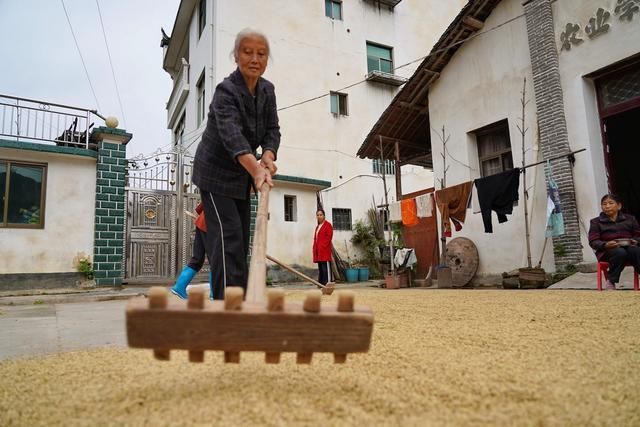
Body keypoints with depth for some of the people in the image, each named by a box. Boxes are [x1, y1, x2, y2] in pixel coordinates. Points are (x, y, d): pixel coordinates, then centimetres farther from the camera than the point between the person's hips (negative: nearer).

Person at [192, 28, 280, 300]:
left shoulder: (267, 90, 1)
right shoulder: (226, 91, -23)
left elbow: (272, 128, -2)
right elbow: (232, 135, -40)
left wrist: (268, 156, -24)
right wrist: (257, 170, -56)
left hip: (242, 174, 8)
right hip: (216, 173, -7)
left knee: (242, 241, 10)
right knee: (228, 238, -17)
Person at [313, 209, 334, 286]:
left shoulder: (328, 225, -3)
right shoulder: (317, 226, 21)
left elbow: (329, 237, -11)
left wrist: (323, 246, -16)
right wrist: (315, 248, 9)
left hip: (325, 250, -8)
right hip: (318, 251, 8)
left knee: (326, 267, -10)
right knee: (320, 268, 10)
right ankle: (321, 283, 14)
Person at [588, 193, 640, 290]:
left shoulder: (630, 219, 19)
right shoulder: (596, 221, 10)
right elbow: (593, 241, 1)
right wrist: (605, 245, -20)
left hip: (628, 247, 2)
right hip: (607, 250, -2)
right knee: (620, 252, -36)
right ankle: (611, 282, -21)